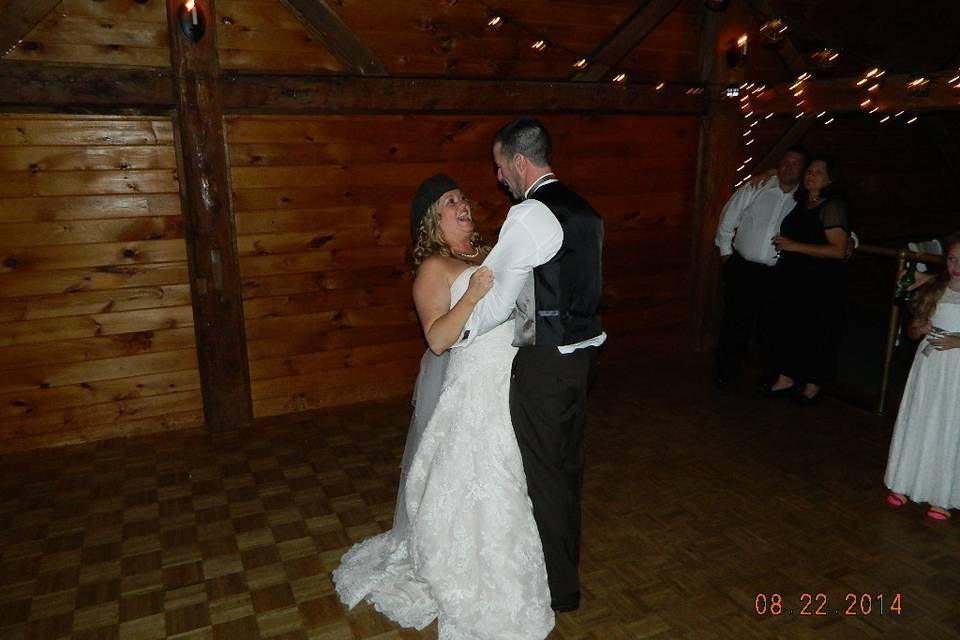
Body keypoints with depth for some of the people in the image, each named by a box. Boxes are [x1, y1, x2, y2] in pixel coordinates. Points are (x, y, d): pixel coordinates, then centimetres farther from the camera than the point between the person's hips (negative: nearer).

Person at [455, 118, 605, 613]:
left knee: (544, 472, 7)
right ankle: (566, 560, 42)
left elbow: (495, 299, -15)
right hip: (582, 352, 9)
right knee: (568, 464, 22)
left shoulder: (528, 216, -18)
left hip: (545, 363, -9)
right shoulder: (583, 210, 10)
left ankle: (558, 587, 25)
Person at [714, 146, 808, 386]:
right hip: (742, 268, 0)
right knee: (735, 322, 3)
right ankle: (725, 372, 18)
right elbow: (728, 219, 8)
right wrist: (725, 252, 8)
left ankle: (771, 376, 26)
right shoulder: (755, 188, 2)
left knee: (770, 327, 9)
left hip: (777, 276, 1)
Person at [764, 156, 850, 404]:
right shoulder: (801, 202, 9)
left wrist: (794, 246, -21)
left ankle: (813, 385, 20)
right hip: (791, 277, 7)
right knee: (788, 325, 11)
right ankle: (786, 378, 25)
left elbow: (838, 250, -22)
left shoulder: (832, 207, -13)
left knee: (816, 331, 4)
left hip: (820, 283, -7)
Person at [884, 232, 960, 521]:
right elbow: (912, 330, 11)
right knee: (915, 422, 10)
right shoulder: (932, 291, 4)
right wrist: (920, 330, -8)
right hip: (929, 366, 4)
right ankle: (902, 485, 23)